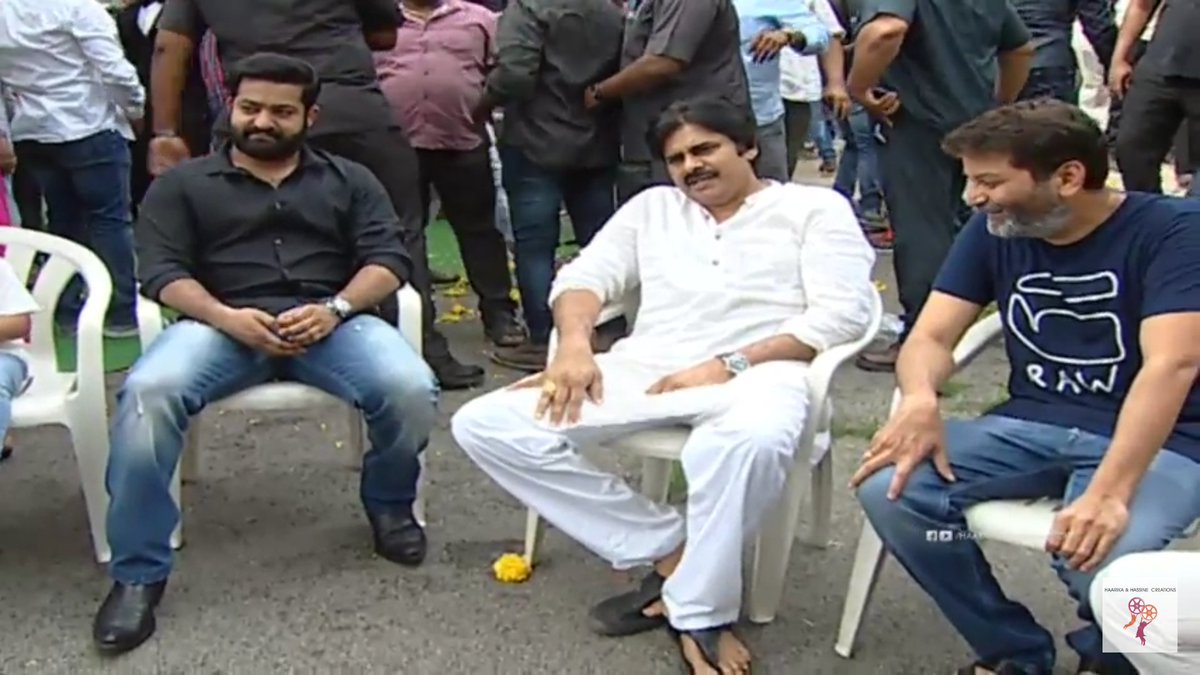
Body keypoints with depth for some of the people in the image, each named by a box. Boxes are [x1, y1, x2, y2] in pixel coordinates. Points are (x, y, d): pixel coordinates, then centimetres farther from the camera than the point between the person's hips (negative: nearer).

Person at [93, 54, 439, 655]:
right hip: (222, 323, 0)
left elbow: (388, 258, 7)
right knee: (148, 392, -33)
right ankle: (137, 573, -20)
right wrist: (226, 317, -17)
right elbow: (163, 272, 4)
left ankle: (389, 506, 4)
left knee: (410, 390, -29)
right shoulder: (182, 184, 17)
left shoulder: (349, 180, 20)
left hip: (332, 320, 1)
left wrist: (334, 308, -14)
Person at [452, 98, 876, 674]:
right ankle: (670, 552, -11)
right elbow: (584, 276, 16)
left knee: (750, 441, -43)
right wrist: (574, 344, -8)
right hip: (644, 368, 5)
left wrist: (728, 365, -13)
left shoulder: (815, 207, 11)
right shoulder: (652, 207, 25)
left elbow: (841, 314, -3)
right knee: (483, 424, -14)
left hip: (756, 371, -4)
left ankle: (699, 614, -17)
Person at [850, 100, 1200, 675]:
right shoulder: (994, 231, 5)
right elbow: (931, 336, 2)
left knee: (1099, 551, -36)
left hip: (1154, 441, -4)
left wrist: (1109, 492, -37)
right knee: (890, 489, -21)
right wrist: (920, 400, -24)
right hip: (1031, 426, 5)